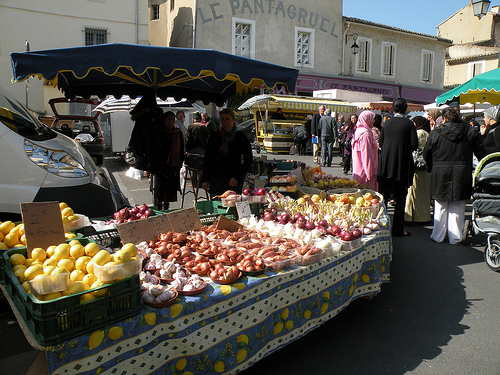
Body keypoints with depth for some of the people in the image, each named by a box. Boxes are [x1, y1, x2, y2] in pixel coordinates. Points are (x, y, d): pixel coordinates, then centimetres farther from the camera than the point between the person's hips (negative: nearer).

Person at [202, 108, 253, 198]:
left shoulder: (241, 138, 0)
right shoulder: (214, 137, 7)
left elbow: (248, 161, 1)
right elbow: (207, 159, 12)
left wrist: (237, 178, -9)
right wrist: (205, 180, 5)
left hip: (234, 182, -2)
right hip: (215, 180, 2)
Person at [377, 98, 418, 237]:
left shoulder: (387, 123, 2)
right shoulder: (409, 124, -7)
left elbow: (380, 143, 6)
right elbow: (414, 145, -9)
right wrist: (405, 148, 11)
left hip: (385, 165, 3)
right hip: (402, 166, -3)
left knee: (383, 196, 12)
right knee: (400, 198, 5)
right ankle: (398, 229, 6)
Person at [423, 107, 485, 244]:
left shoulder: (436, 132, -5)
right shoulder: (470, 131, 1)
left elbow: (426, 153, 2)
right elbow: (481, 153, 5)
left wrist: (431, 168, 17)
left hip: (440, 176, -1)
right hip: (461, 175, 1)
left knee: (440, 208, 10)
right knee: (457, 208, 8)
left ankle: (438, 236, 17)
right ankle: (456, 237, 13)